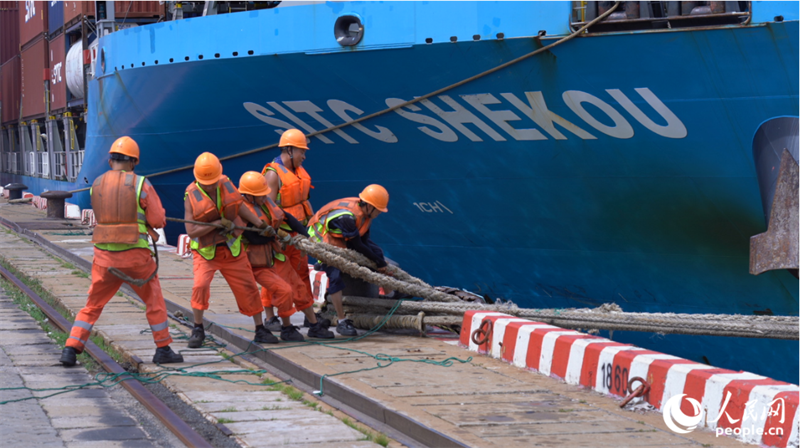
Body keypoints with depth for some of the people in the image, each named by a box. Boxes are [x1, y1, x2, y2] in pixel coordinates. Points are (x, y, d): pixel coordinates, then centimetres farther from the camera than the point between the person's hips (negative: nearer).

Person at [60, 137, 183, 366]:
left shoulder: (97, 185, 6)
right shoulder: (141, 184, -6)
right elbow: (158, 220, -3)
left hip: (104, 255, 3)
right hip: (136, 256, -3)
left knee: (93, 306, 13)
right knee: (155, 301, 16)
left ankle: (71, 349, 3)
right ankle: (163, 349, 20)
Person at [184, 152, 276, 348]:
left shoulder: (226, 184, -5)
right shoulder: (192, 196, -15)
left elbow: (240, 206, 12)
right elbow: (191, 231, -20)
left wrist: (260, 224, 5)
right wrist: (218, 223, -24)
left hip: (232, 249, 4)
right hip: (205, 251, -4)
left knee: (247, 287, 5)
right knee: (201, 285, -23)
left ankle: (260, 330, 18)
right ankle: (198, 330, -5)